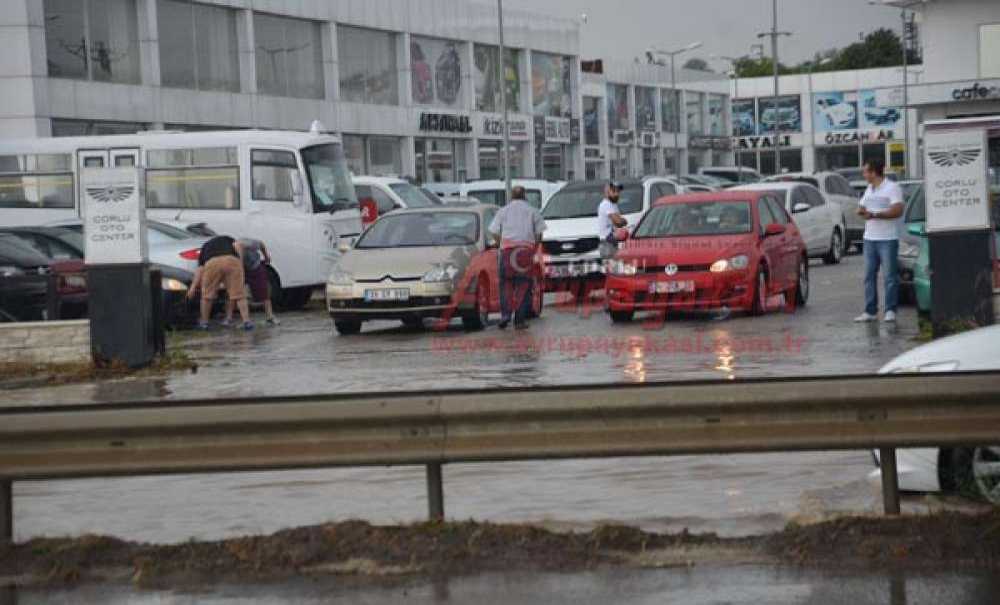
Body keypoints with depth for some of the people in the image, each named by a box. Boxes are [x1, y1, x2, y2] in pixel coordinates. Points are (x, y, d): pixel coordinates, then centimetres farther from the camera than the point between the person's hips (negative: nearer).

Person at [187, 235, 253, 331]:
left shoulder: (205, 247, 38)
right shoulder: (229, 240, 40)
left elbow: (200, 269, 26)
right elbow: (237, 245, 15)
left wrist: (193, 287, 25)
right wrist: (241, 263, 13)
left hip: (212, 263, 0)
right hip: (232, 261, 0)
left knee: (207, 294, 16)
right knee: (239, 294, 6)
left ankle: (204, 322, 24)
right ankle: (246, 321, 0)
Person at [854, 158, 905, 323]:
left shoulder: (892, 188, -7)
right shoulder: (869, 189, 19)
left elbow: (898, 210, -17)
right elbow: (862, 207, 25)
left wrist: (874, 214, -19)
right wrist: (862, 211, 0)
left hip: (887, 239, -8)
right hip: (869, 238, 8)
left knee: (890, 276, -5)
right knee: (869, 275, 6)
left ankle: (890, 311, -3)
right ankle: (870, 311, 9)